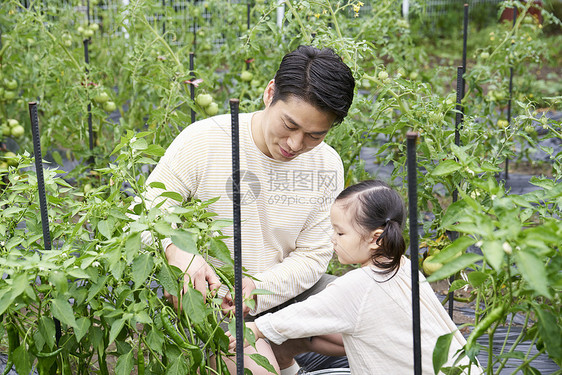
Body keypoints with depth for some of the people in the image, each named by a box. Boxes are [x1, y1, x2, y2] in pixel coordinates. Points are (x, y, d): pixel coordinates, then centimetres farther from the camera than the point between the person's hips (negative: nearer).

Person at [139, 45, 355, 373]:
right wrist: (176, 252, -37)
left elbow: (312, 255, -4)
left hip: (281, 290, 5)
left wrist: (258, 289, -24)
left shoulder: (328, 166, -5)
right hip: (208, 294, -4)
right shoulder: (203, 141, -17)